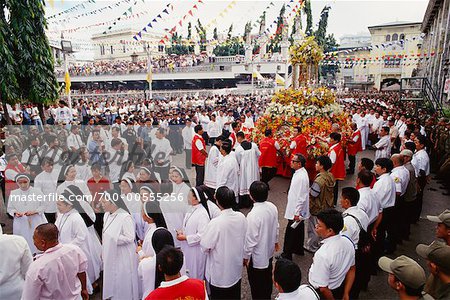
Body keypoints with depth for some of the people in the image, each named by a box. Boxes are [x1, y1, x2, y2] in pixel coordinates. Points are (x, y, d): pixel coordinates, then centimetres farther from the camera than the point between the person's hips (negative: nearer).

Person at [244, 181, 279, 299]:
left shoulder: (253, 215, -34)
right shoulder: (272, 207, -12)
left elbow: (251, 239, -25)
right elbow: (276, 226, 3)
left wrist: (246, 256, -10)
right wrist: (275, 241, 20)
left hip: (257, 255, -8)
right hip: (269, 250, 8)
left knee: (256, 282, 15)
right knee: (267, 277, 28)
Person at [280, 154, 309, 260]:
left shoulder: (302, 177, -27)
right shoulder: (299, 173, 4)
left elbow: (301, 196, -26)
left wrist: (297, 213, -22)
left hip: (297, 211, -10)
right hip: (296, 209, 10)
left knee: (290, 232, 2)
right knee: (298, 230, 23)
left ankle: (287, 254, 14)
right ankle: (298, 249, 39)